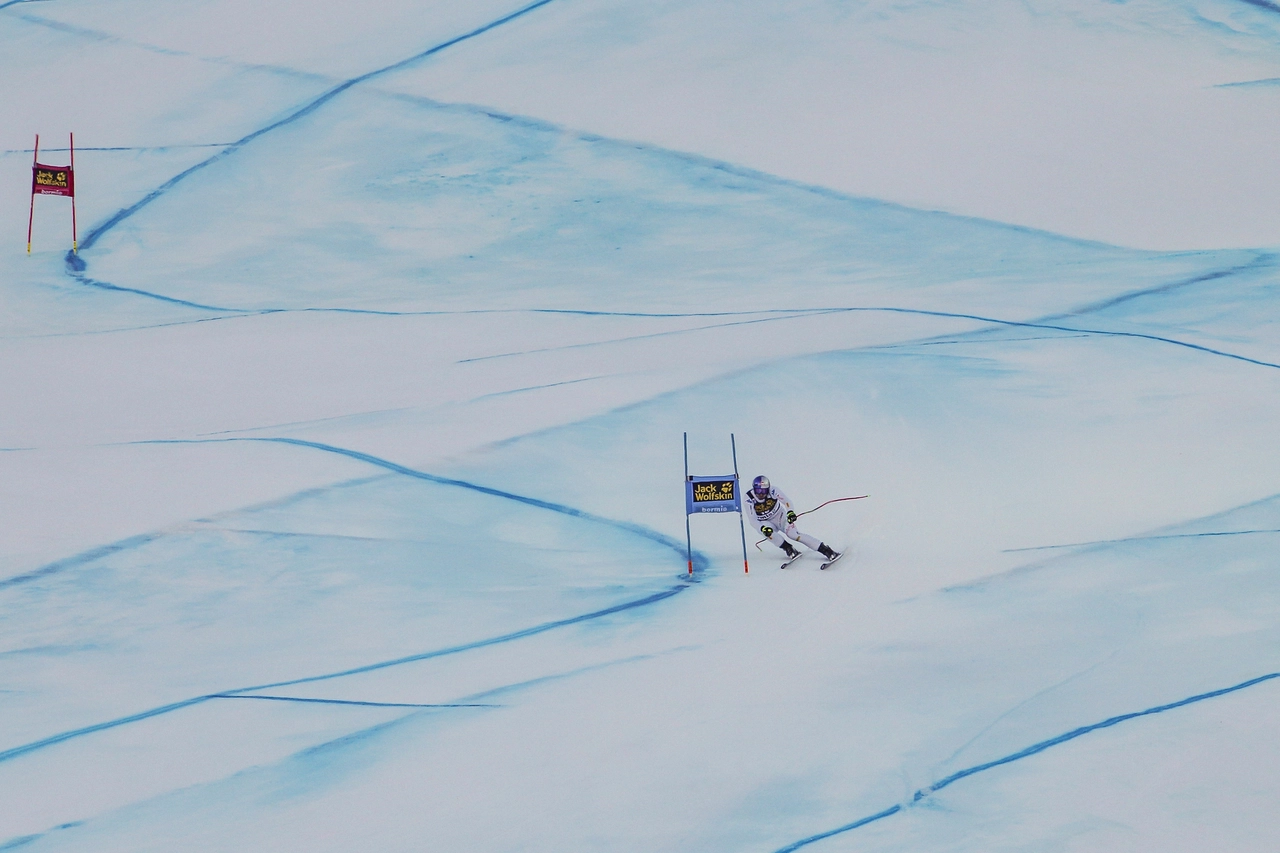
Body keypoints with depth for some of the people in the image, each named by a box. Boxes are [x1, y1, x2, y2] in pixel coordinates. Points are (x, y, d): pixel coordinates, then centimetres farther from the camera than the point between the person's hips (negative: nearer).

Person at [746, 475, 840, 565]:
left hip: (780, 517, -1)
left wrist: (790, 512, -38)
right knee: (767, 532, -34)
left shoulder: (772, 490, -25)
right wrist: (763, 528, -39)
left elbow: (786, 501, -18)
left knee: (793, 534, -21)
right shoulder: (749, 499, -23)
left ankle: (826, 550, -19)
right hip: (765, 523, 1)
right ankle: (788, 549, -18)